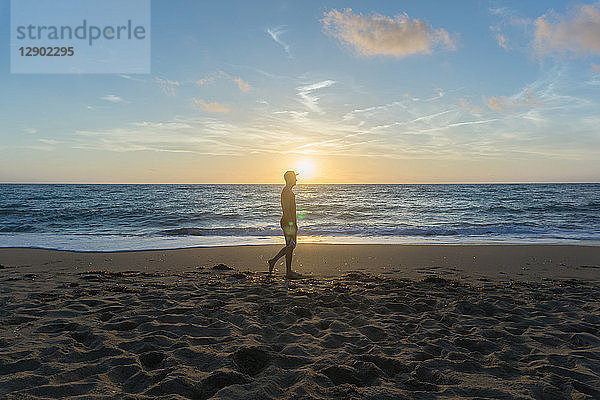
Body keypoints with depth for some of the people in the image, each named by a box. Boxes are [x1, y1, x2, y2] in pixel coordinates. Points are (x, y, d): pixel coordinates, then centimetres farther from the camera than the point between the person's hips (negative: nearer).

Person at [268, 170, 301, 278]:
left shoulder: (288, 191, 18)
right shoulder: (286, 192, -15)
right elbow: (286, 209, -22)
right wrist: (291, 223, -24)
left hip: (290, 222, 10)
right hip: (288, 222, -10)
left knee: (290, 246, 10)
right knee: (290, 246, -6)